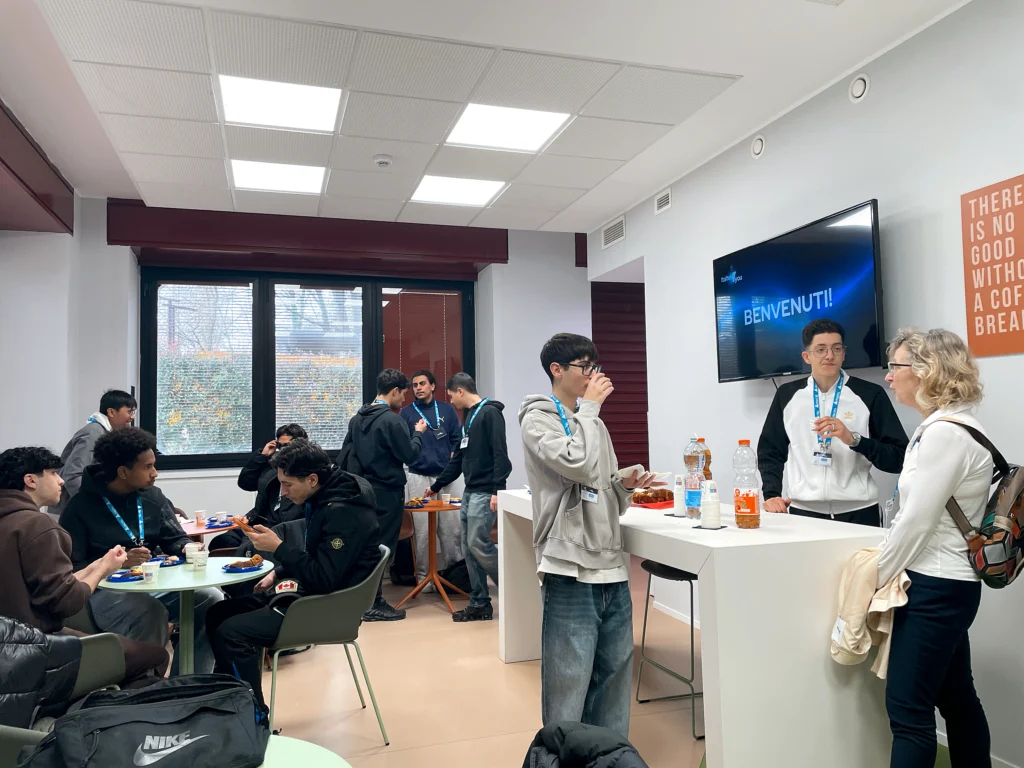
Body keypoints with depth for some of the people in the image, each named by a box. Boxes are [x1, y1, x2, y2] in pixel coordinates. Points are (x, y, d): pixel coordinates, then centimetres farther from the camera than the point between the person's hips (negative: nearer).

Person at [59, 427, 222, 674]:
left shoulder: (153, 496, 9)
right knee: (151, 612, -37)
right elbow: (72, 570, -10)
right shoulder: (81, 507, -6)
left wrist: (187, 549, -11)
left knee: (212, 599, -18)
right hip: (105, 590, -5)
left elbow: (175, 539, 13)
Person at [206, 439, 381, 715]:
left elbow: (324, 578, -27)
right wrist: (278, 573, 6)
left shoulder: (344, 512, -25)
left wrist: (277, 547, -21)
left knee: (230, 633, -19)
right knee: (218, 614, 10)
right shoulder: (323, 499, 6)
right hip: (310, 593, 10)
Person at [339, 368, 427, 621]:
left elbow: (344, 455, 12)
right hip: (387, 493, -8)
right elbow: (410, 455, -12)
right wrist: (418, 433, 2)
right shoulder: (392, 420, -17)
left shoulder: (357, 418, 9)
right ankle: (373, 605, 4)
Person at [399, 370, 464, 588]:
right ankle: (423, 575, 13)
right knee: (423, 529, 2)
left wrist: (452, 459, -2)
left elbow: (457, 439, 10)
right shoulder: (406, 412, 5)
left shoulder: (447, 409, 9)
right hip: (418, 476, -1)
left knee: (452, 526, 2)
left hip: (447, 475, 1)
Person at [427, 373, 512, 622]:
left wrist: (497, 491, -23)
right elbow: (458, 459, 24)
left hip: (485, 493, -9)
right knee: (468, 548, 8)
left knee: (478, 544, -11)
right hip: (469, 492, 9)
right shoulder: (467, 417, 18)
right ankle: (479, 604, 15)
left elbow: (500, 455, -17)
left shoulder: (490, 413, -10)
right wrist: (435, 487, 28)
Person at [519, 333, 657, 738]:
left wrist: (626, 487, 1)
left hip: (612, 567, 7)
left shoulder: (592, 422, 18)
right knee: (569, 683, -1)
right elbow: (578, 466, -21)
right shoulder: (538, 419, -4)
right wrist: (589, 407, -9)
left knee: (615, 673, 14)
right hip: (571, 570, -7)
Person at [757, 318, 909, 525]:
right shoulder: (787, 395, 5)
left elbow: (899, 459, -3)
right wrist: (771, 494, -1)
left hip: (858, 512, -1)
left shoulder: (870, 395, -1)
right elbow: (770, 451, 11)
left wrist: (853, 439, -16)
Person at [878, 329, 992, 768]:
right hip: (945, 584, 10)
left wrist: (876, 578, -10)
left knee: (908, 708, -3)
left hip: (936, 588, -10)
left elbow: (917, 522, -21)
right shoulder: (947, 426, 11)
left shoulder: (945, 433, -20)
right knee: (956, 699, 19)